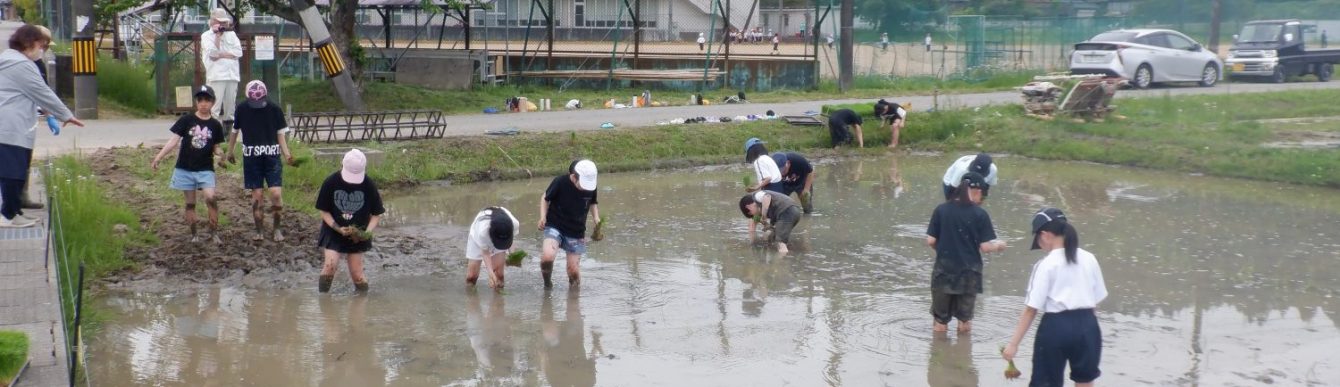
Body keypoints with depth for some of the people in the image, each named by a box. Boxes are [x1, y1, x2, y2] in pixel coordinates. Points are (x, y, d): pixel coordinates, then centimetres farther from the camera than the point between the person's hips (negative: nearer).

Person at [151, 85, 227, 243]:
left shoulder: (215, 125, 2)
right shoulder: (186, 120, -2)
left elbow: (216, 147, 8)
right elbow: (174, 140, -3)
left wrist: (220, 153, -15)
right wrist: (158, 157, -11)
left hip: (205, 170, 0)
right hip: (185, 169, 0)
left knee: (210, 198, -17)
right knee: (190, 203, 6)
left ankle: (214, 233, -6)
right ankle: (193, 234, 17)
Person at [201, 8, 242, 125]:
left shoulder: (231, 34, 17)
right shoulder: (206, 36, 4)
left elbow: (238, 52, 4)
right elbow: (213, 53, -11)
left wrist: (221, 55, -7)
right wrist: (218, 35, -5)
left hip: (232, 74, 5)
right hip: (216, 75, -5)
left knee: (230, 106, 7)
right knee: (214, 107, -12)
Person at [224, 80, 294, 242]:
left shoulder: (275, 109, -4)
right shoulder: (242, 109, 0)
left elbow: (280, 134, 2)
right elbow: (234, 131, 14)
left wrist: (286, 153, -12)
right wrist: (229, 151, 22)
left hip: (272, 157, -1)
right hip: (251, 157, 1)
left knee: (276, 193, -10)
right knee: (257, 195, 2)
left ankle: (277, 228, 9)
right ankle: (259, 231, 14)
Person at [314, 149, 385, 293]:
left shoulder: (369, 185, -11)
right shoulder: (330, 183, -13)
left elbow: (376, 214, -2)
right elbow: (324, 212, -5)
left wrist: (367, 232, -18)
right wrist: (338, 229, -19)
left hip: (357, 235, 1)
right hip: (333, 232, -1)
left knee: (357, 273, 2)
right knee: (330, 265, -19)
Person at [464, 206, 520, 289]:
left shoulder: (515, 224, -37)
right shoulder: (483, 231, -45)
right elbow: (485, 253, -28)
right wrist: (491, 273, -36)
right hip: (477, 239, -2)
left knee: (498, 274, -12)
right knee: (471, 276, -2)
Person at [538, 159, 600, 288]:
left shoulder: (591, 188, -7)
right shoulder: (560, 182, -18)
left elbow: (592, 204, 14)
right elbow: (545, 199, -2)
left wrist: (596, 217, -4)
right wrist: (543, 217, -15)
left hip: (576, 233, 3)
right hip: (555, 227, -3)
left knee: (573, 269, 2)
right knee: (547, 256, -27)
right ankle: (547, 283, 3)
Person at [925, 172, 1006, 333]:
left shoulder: (941, 210, -4)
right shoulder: (980, 214, -8)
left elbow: (930, 241, -3)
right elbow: (985, 247, -9)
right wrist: (998, 245, 12)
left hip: (944, 270, 1)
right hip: (969, 272, -1)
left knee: (941, 320, 14)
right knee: (965, 319, 16)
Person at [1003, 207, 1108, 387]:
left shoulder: (1046, 265, -10)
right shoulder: (1089, 259, 5)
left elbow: (1031, 309, -12)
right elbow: (1096, 300, 8)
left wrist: (1014, 343, -10)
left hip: (1056, 327, -5)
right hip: (1087, 325, 5)